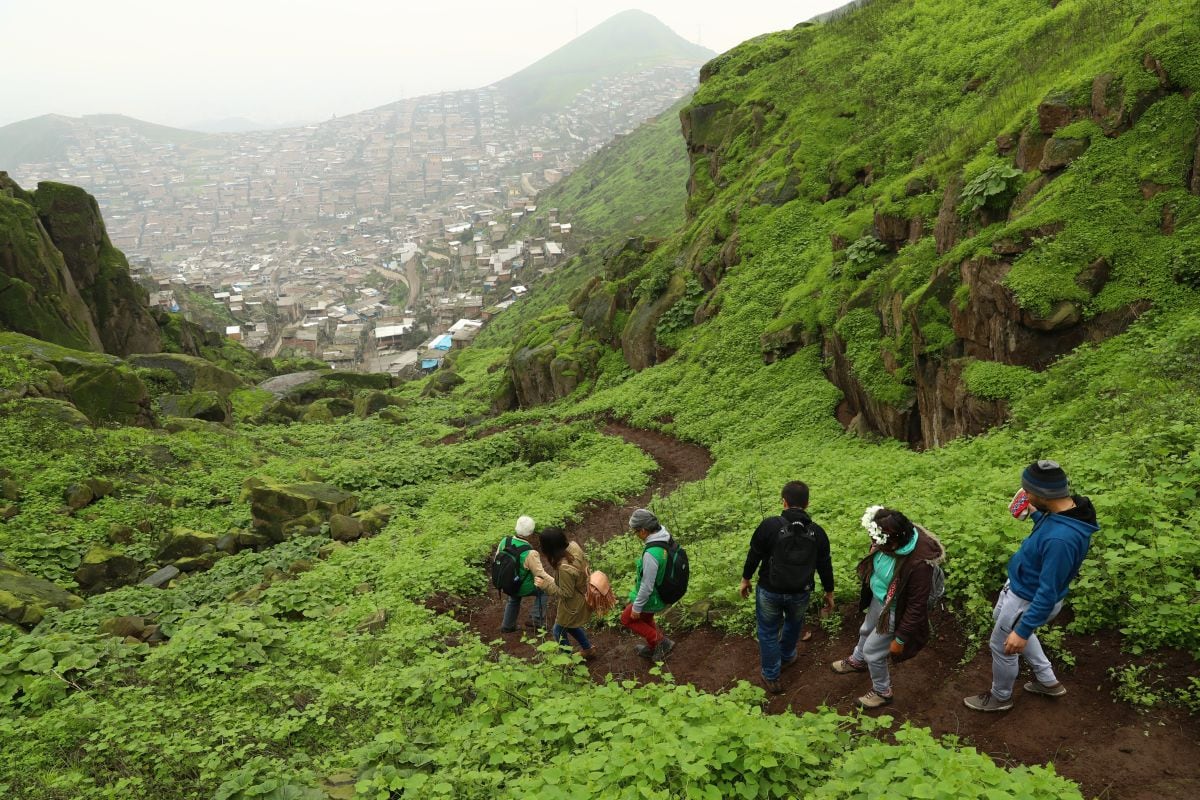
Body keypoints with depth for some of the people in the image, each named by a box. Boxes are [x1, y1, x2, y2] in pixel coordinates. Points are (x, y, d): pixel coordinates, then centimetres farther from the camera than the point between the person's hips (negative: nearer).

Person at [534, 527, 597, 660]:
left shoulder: (565, 568, -40)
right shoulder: (573, 546, -17)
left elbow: (566, 593, -26)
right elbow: (584, 563, 3)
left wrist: (545, 584, -19)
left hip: (574, 603, -8)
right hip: (583, 594, 8)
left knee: (559, 632, 17)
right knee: (569, 626, 31)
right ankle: (588, 649, 48)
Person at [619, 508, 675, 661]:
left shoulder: (651, 554, -37)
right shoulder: (666, 539, -10)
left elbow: (647, 586, -29)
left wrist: (636, 607, -15)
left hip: (653, 597, -8)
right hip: (665, 591, 8)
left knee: (627, 618, 15)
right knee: (645, 618, 30)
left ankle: (660, 641, 15)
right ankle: (652, 648, 47)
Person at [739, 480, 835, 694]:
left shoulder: (770, 525, -18)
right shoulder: (817, 532, -8)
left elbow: (754, 555, -9)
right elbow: (825, 566, 2)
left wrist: (745, 579, 7)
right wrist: (829, 592, 16)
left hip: (769, 592, -3)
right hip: (800, 593, 3)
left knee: (768, 632, 15)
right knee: (794, 623, 31)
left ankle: (771, 677, 24)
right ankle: (786, 656, 52)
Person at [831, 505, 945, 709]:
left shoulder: (919, 562, -41)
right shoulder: (888, 542, -21)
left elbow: (917, 607, -29)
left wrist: (900, 639, -19)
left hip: (894, 612, -7)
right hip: (877, 600, 7)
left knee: (873, 651, 11)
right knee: (866, 632, 32)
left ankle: (882, 692, 40)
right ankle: (857, 661, 64)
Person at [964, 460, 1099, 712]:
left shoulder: (1061, 539, -41)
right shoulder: (1067, 507, -13)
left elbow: (1048, 593, -33)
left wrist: (1023, 631, -27)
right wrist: (1034, 514, 6)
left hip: (1030, 600, -10)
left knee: (1003, 647, 15)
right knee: (1000, 620, 33)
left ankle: (1000, 697, 44)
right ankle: (1048, 681, 48)